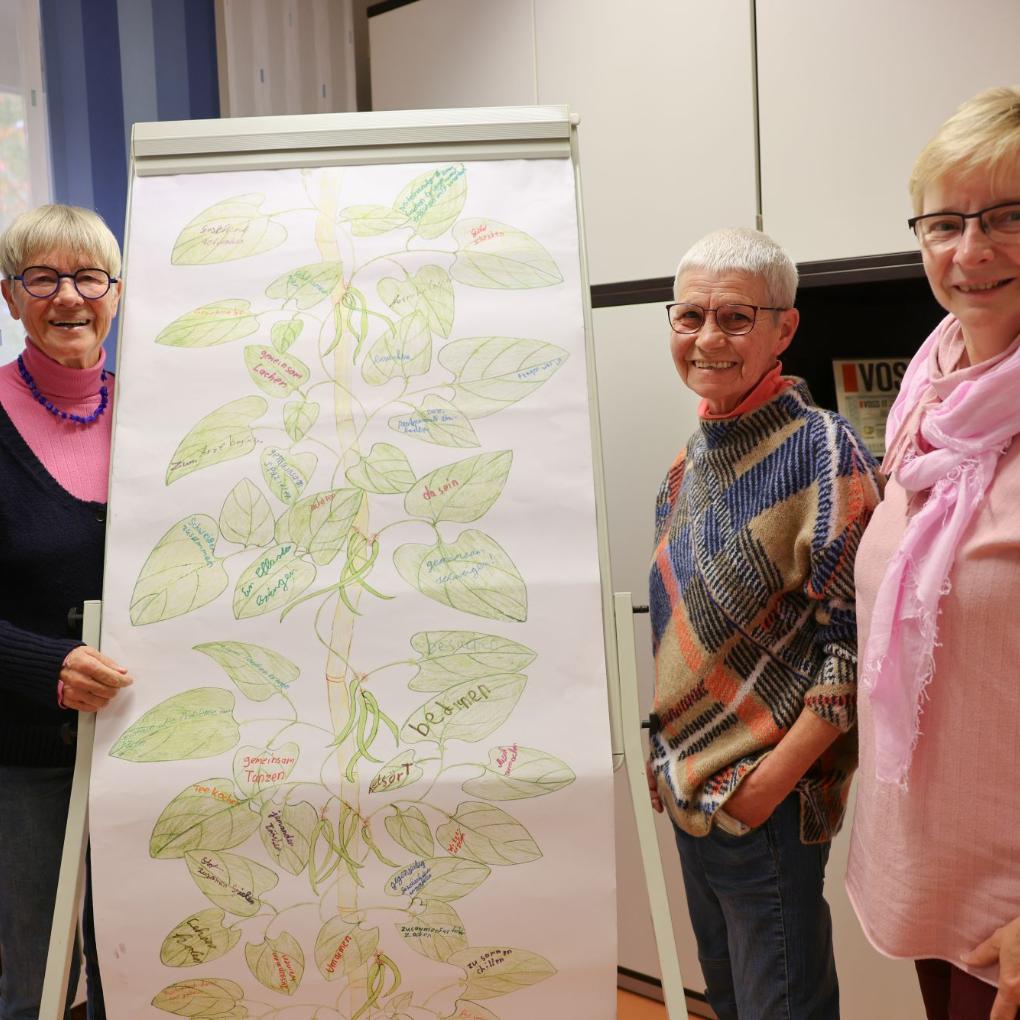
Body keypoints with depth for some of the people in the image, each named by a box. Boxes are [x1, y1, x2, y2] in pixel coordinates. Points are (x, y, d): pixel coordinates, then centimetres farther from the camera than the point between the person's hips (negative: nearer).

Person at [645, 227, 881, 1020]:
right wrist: (671, 759, 9)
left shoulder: (820, 450, -17)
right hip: (691, 786, 7)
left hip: (770, 803, -7)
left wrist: (774, 777, -20)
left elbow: (858, 640, -20)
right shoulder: (694, 457, 6)